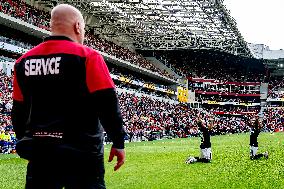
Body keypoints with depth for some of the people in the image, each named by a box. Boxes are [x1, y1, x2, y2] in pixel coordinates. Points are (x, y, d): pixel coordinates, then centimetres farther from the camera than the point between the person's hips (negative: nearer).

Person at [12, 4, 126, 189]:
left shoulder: (24, 61, 8)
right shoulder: (87, 56, -7)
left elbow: (19, 110, 15)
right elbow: (107, 104, -10)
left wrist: (27, 143, 26)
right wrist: (118, 143, -2)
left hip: (39, 151, 5)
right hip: (81, 153, -4)